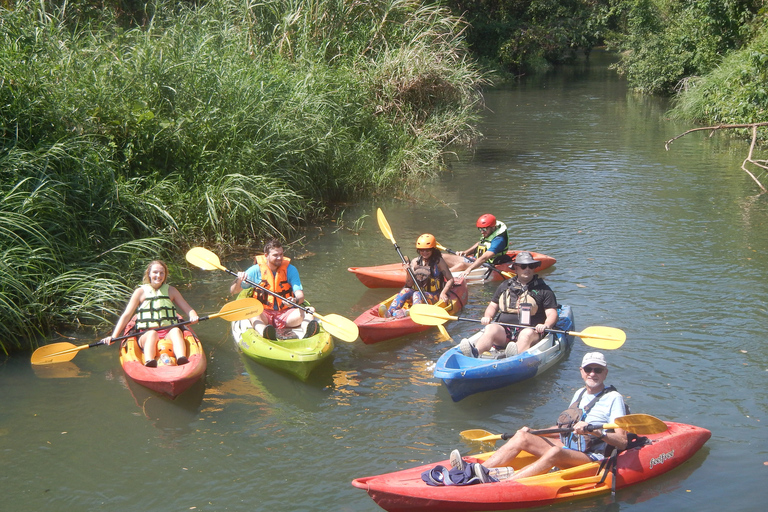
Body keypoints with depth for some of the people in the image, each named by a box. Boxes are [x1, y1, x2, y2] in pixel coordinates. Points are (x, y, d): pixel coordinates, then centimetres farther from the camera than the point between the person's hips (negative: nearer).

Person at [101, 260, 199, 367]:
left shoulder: (171, 291, 17)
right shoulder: (140, 292, 10)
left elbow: (188, 309, 15)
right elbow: (126, 316, 7)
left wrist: (193, 316, -10)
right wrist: (113, 336, -4)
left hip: (169, 334, 1)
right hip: (146, 335, -1)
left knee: (176, 330, -32)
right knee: (153, 334, -36)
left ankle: (182, 359, -59)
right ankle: (148, 362, -64)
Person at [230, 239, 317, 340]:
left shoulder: (290, 270, 3)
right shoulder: (256, 270, 1)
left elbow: (300, 295, -7)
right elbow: (233, 291, 1)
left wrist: (296, 301, -31)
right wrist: (239, 281, -22)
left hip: (285, 314, 1)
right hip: (263, 314, -1)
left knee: (300, 313, -28)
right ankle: (262, 331, -65)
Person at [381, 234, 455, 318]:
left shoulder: (438, 261, 0)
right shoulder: (415, 262, 10)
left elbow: (450, 280, 0)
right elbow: (409, 284, 7)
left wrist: (443, 293, -14)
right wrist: (408, 272, -11)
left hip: (433, 296, -3)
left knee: (417, 294, -33)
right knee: (405, 291, -27)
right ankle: (389, 313, -50)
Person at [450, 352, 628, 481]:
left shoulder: (613, 398, -3)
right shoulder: (579, 394, 19)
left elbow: (622, 442, -13)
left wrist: (595, 431, -27)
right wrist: (534, 431, 12)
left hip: (594, 457, -7)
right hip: (567, 446, 7)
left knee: (555, 453, -36)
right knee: (522, 436, -10)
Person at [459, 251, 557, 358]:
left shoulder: (543, 290, 9)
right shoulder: (504, 286, 20)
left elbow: (552, 314, 2)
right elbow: (493, 306, 27)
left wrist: (546, 325, -21)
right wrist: (487, 317, 4)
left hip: (530, 330, -3)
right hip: (504, 331, 3)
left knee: (527, 333, -37)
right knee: (490, 328, -28)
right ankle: (475, 352, -58)